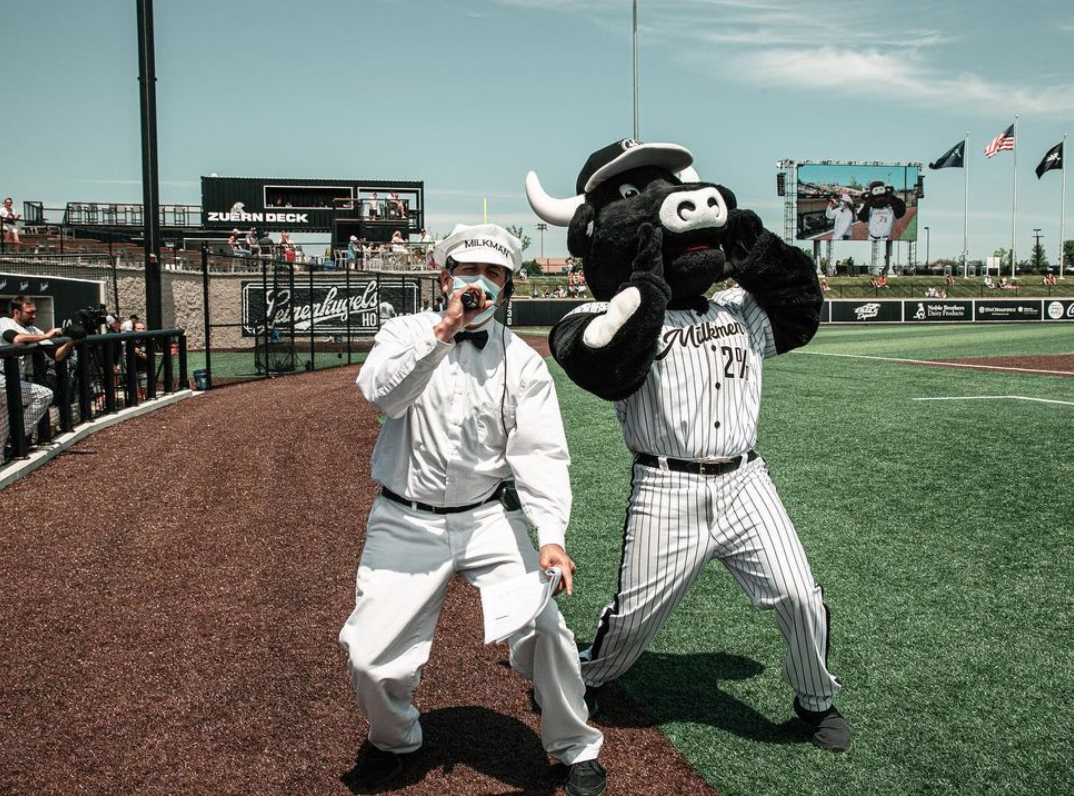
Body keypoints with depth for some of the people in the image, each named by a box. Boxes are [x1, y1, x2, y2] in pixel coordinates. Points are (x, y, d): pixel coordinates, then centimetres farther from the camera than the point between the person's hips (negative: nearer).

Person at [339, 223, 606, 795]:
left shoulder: (522, 361, 0)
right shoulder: (407, 332, -1)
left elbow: (540, 454, -10)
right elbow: (380, 393, -23)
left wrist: (550, 537, -23)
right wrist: (443, 330, -31)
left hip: (488, 517, 1)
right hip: (406, 522, 0)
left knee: (543, 630, -13)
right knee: (372, 659, -6)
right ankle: (393, 740, 29)